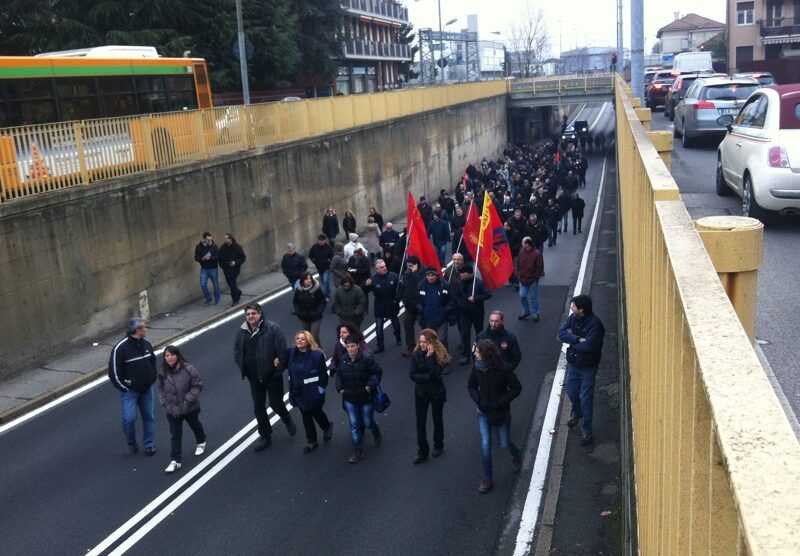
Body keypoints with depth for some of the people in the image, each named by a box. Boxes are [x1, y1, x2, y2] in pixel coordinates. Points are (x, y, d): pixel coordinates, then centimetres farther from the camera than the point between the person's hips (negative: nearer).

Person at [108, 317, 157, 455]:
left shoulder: (146, 344, 1)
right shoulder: (120, 348, -18)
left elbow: (153, 362, 17)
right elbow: (114, 371, -15)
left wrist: (152, 379, 10)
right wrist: (124, 388, -11)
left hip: (147, 389, 6)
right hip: (130, 391, -5)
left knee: (149, 416, 10)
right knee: (129, 418, -8)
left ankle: (149, 444, 24)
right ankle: (131, 441, 20)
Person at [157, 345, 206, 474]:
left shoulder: (188, 369, -22)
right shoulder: (163, 373, -9)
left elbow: (198, 385, -17)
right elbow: (161, 391, 2)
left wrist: (188, 400, -22)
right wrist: (166, 405, -10)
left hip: (190, 408, -2)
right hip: (173, 411, 2)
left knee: (195, 426, 25)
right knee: (175, 435, 3)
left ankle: (201, 443, 52)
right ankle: (175, 461, 8)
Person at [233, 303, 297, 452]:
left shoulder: (272, 328, -17)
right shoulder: (242, 331, -1)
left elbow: (282, 350, -17)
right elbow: (237, 351, 11)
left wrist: (279, 369, -15)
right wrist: (243, 369, 3)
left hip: (272, 376, -5)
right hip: (254, 378, 5)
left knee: (276, 404, 7)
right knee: (258, 408, 12)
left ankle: (287, 420, 40)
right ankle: (265, 436, 28)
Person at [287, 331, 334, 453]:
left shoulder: (317, 355, -19)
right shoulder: (291, 352, -4)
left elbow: (323, 374, -15)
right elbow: (287, 365, 15)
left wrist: (321, 390, -12)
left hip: (313, 393, -5)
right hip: (298, 392, 5)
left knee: (317, 413, 16)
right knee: (306, 417, 15)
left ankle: (327, 427, 50)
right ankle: (311, 442, 30)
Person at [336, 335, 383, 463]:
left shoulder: (366, 359, -18)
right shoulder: (343, 360, -2)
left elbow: (378, 372, -12)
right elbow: (339, 375, 14)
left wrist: (370, 386, -18)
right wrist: (340, 389, 3)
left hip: (366, 398, -3)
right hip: (350, 399, 3)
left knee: (367, 422, 10)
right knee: (354, 425, 6)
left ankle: (376, 432, 47)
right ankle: (358, 452, 16)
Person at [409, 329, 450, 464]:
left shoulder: (440, 354, -16)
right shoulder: (416, 354, -10)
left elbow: (435, 373, -27)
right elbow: (413, 375, -13)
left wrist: (429, 356, -30)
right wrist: (428, 378, -23)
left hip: (436, 392, -2)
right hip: (420, 393, 2)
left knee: (437, 420, 16)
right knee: (420, 422, 4)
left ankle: (438, 446, 38)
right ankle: (422, 451, 15)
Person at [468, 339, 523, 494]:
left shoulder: (503, 369, -20)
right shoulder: (476, 368, -10)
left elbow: (516, 388, -12)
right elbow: (471, 386, 6)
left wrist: (502, 401, -18)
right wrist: (477, 399, -10)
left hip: (501, 413, -2)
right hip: (484, 413, 2)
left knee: (505, 443, 12)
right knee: (485, 445, -4)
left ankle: (515, 455, 48)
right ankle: (487, 479, 10)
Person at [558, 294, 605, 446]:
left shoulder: (595, 324, -24)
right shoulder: (573, 318, -4)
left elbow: (589, 345, -32)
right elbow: (561, 333, -13)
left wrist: (572, 340, -16)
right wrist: (578, 339, -26)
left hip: (588, 367, -6)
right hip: (573, 364, 6)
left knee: (586, 399, 2)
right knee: (571, 393, 20)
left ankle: (586, 431, 16)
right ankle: (577, 413, 51)